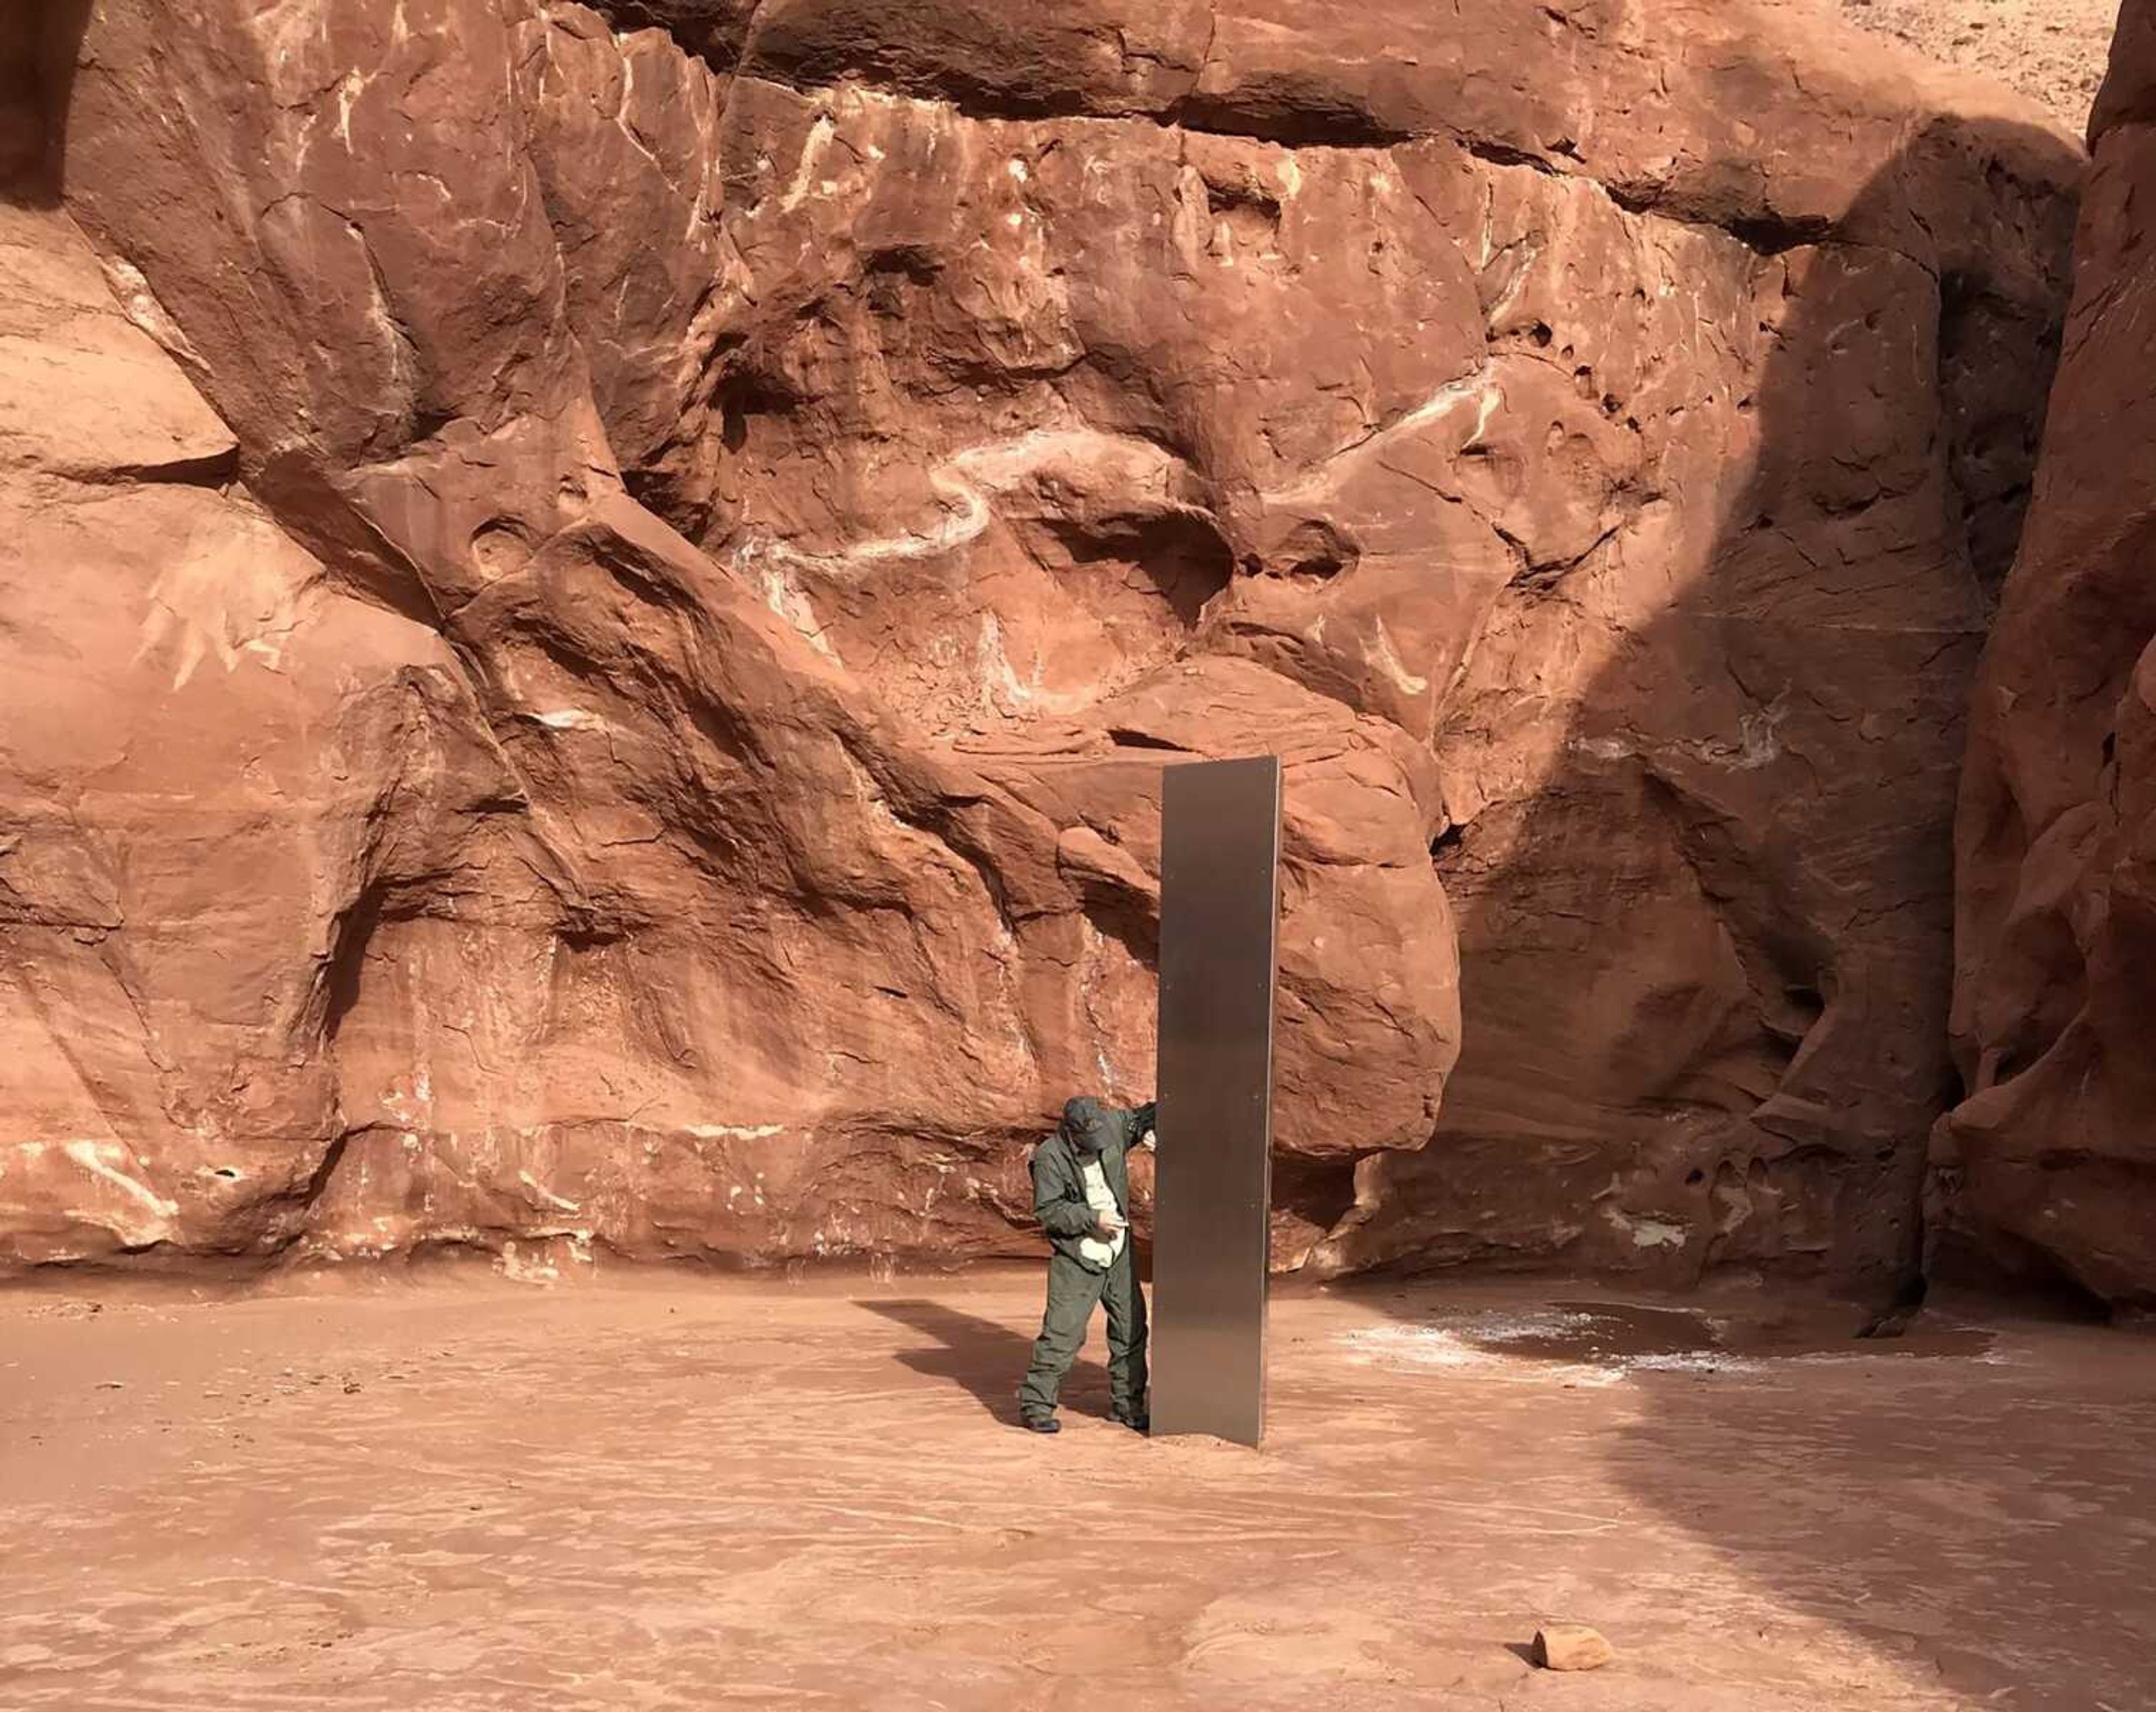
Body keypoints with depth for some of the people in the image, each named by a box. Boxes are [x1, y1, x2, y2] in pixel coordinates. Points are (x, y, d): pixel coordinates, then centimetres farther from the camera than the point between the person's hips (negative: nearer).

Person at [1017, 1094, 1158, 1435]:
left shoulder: (1113, 1125, -3)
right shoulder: (1050, 1158, -17)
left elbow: (1143, 1118, 15)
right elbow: (1048, 1211, -16)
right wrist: (1093, 1218, -22)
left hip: (1119, 1254, 6)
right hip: (1076, 1260, -6)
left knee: (1131, 1330, 10)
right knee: (1062, 1333, -8)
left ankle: (1127, 1403, 23)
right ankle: (1036, 1404, 3)